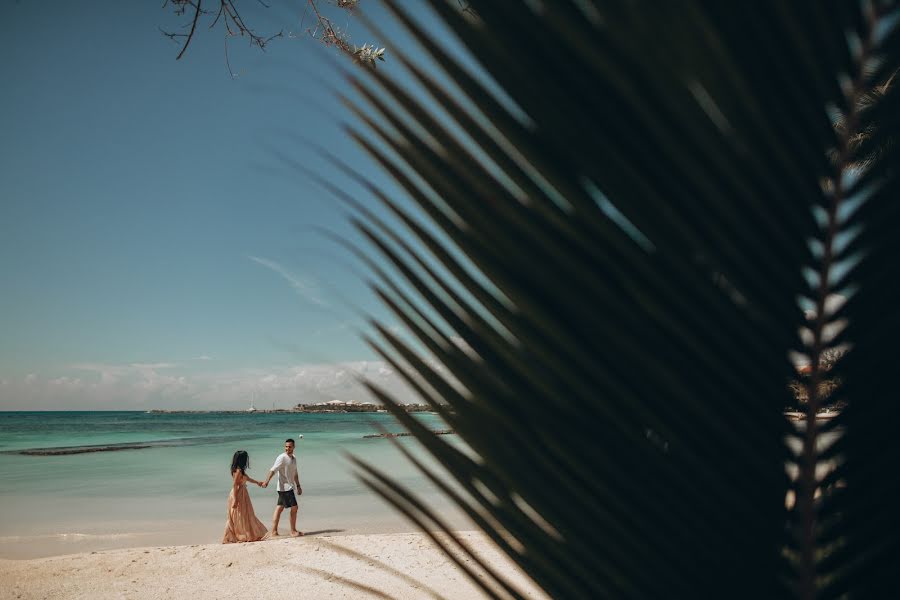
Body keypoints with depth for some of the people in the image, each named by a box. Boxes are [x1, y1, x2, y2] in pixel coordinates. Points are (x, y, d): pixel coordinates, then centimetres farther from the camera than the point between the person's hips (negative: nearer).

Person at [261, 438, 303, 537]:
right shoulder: (282, 457, -13)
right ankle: (293, 531, 4)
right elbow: (273, 470, -22)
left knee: (279, 508, 9)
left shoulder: (293, 459, 14)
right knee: (294, 507, -6)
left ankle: (273, 531, 11)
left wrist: (298, 486, 25)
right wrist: (267, 481, -35)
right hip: (285, 487, -8)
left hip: (289, 487, 8)